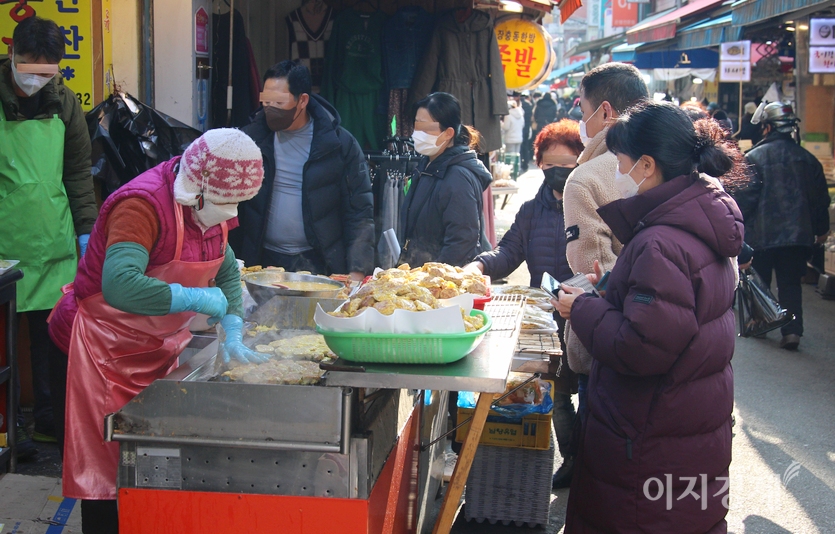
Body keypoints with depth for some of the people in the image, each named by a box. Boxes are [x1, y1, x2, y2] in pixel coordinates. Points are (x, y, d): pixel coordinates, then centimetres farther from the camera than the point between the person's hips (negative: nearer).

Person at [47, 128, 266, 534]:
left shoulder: (208, 207, 2)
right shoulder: (143, 205, -26)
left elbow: (226, 272, 15)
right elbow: (120, 285, -41)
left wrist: (233, 336, 2)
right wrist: (195, 298, -32)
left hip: (155, 349, 8)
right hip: (102, 349, -8)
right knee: (106, 465, 0)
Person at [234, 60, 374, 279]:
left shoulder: (340, 144, -5)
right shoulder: (251, 138, 0)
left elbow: (360, 212, -4)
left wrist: (357, 271, -12)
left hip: (320, 264, -1)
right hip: (263, 262, 2)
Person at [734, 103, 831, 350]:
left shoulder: (754, 157, -9)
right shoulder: (807, 159, 5)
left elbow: (744, 198, -12)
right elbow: (820, 198, 11)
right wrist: (821, 229, 23)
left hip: (761, 234, -3)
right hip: (798, 234, 3)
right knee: (791, 284, 6)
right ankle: (792, 330, -4)